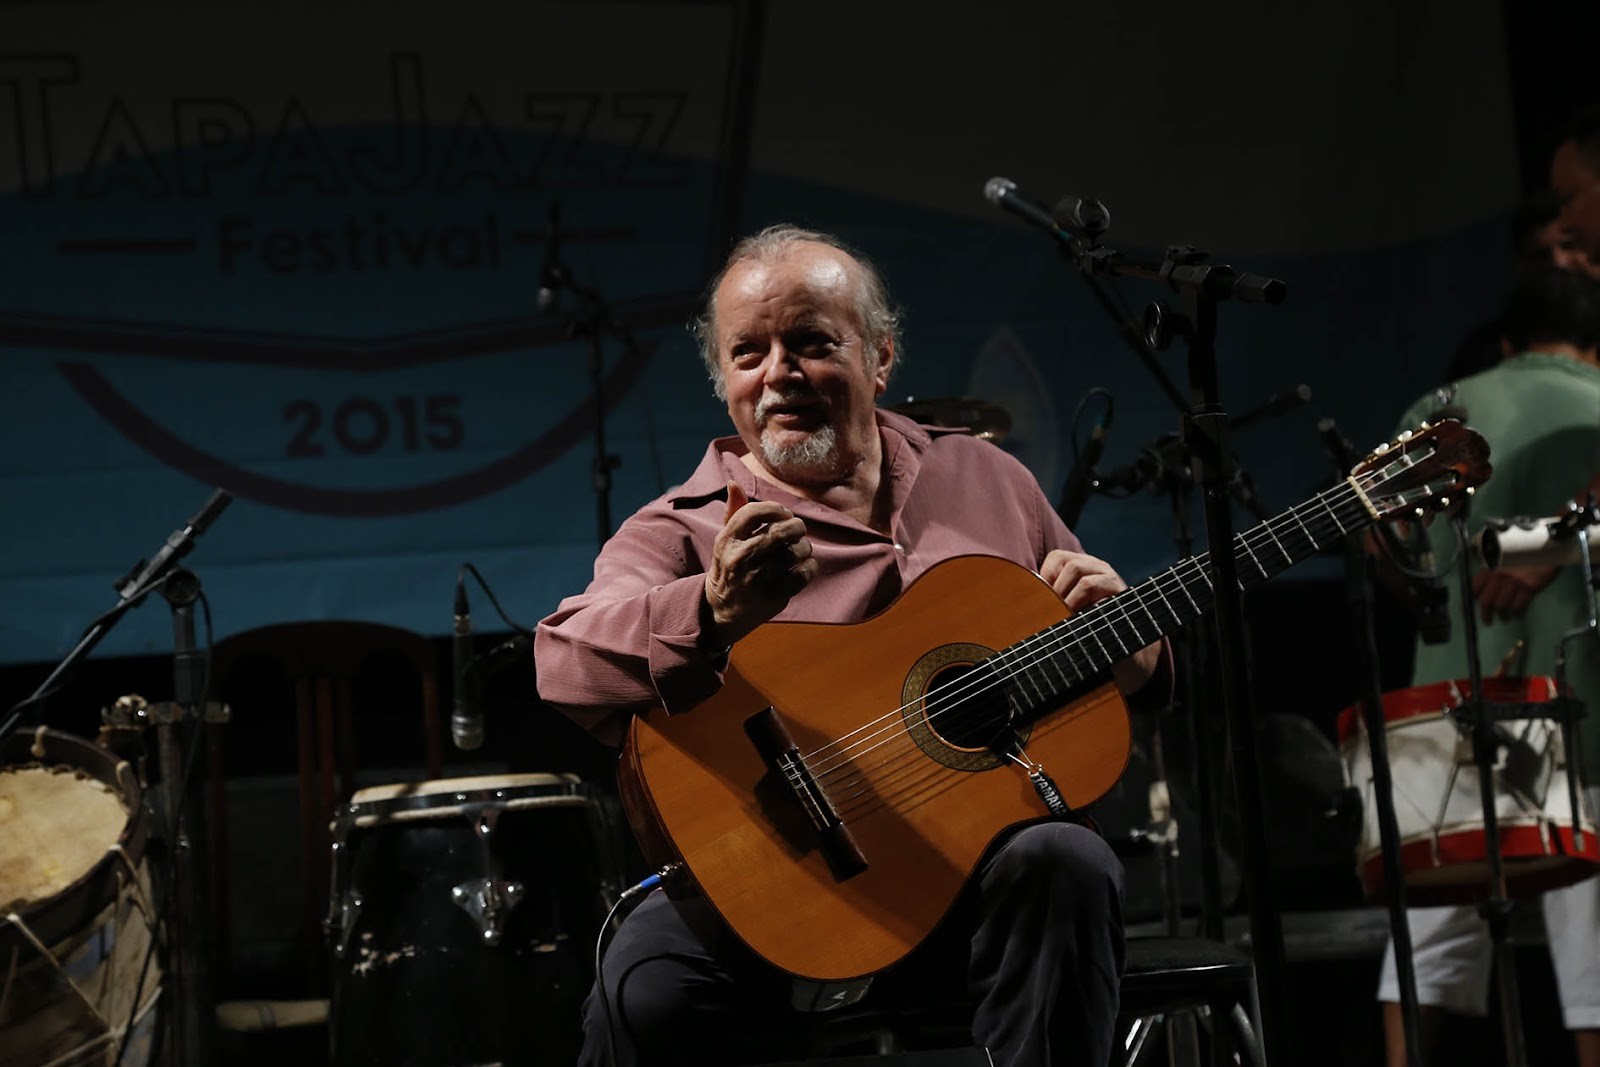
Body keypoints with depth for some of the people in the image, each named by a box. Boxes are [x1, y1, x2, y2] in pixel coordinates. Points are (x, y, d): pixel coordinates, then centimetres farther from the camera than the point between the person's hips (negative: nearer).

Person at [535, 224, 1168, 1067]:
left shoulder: (983, 479, 16)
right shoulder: (683, 531, 4)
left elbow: (1139, 678, 24)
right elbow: (565, 660, -17)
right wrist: (714, 613, -38)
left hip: (976, 860, 3)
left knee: (1060, 860, -31)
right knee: (649, 985, -32)